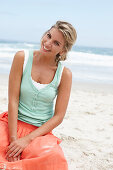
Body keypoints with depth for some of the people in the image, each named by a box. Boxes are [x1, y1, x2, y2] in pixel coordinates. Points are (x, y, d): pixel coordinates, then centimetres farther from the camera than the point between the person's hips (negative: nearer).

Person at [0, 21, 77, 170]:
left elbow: (58, 116, -5)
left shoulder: (64, 74, -5)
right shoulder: (22, 58, -5)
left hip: (41, 131, 0)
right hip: (12, 123, 0)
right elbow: (13, 100, -8)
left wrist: (27, 139, -14)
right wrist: (13, 139, -15)